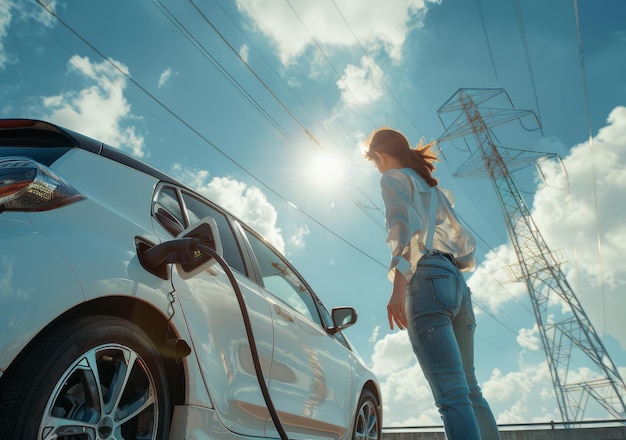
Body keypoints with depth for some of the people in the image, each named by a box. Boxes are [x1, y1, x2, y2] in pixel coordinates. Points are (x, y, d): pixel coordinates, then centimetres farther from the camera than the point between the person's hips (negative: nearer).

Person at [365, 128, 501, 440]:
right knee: (469, 389, 12)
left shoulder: (394, 178, 7)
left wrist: (398, 284, -20)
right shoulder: (434, 189, 29)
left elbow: (406, 224, -13)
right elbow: (467, 247, 25)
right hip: (456, 282, 9)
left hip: (427, 280, -8)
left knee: (451, 394, -14)